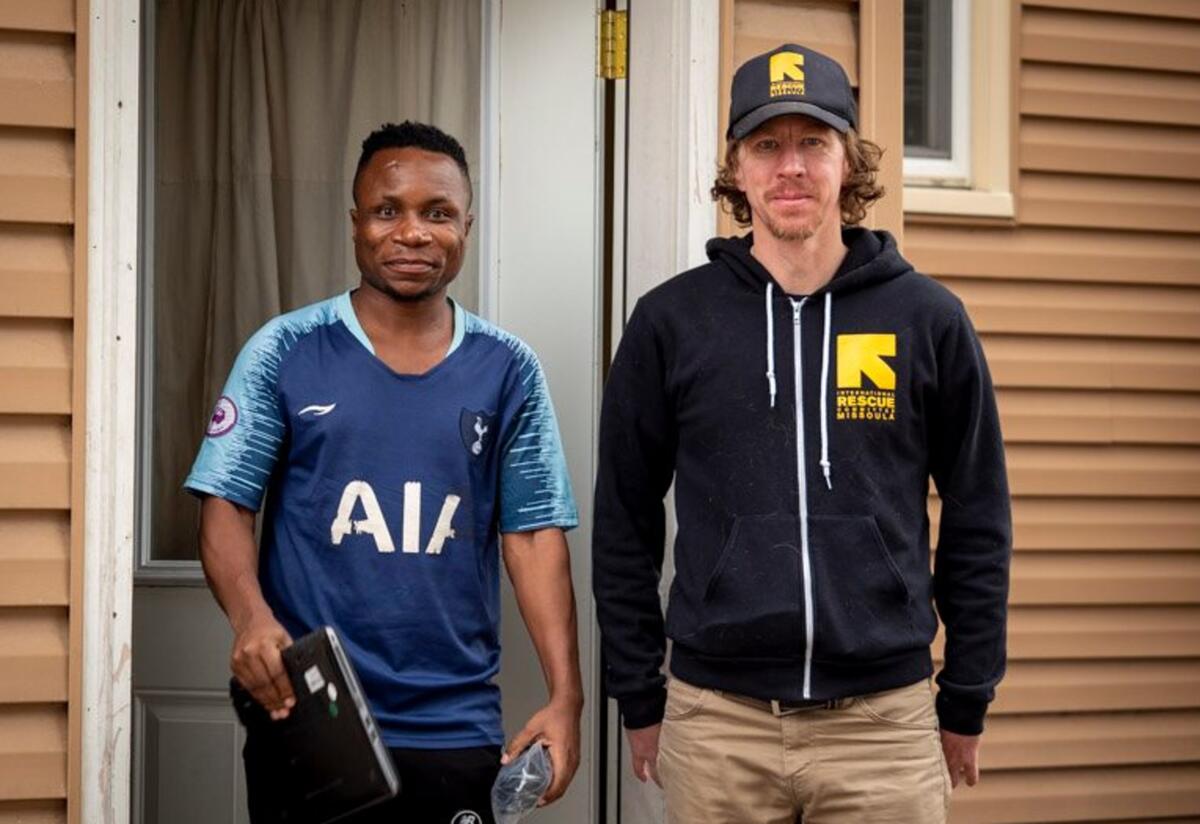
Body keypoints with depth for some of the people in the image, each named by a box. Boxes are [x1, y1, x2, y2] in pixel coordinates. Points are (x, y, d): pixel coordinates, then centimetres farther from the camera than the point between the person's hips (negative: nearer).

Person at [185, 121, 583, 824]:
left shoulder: (508, 370, 4)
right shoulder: (285, 352, 0)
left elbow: (535, 535, 3)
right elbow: (227, 503, -2)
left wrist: (566, 696, -5)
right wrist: (251, 616, -22)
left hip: (457, 732, 1)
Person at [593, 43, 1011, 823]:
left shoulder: (929, 318, 1)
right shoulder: (671, 320, 2)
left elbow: (977, 523, 6)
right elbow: (625, 525, 7)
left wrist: (967, 704, 6)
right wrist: (639, 698, 6)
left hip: (885, 724, 0)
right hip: (715, 722, 0)